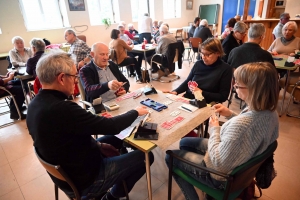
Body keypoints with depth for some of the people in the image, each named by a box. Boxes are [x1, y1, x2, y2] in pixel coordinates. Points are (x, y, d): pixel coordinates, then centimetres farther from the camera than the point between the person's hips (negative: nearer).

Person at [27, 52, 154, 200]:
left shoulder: (35, 104, -6)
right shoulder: (62, 109, -35)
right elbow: (112, 126, -27)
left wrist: (97, 144, 1)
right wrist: (135, 112, -9)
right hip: (83, 179, -8)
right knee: (145, 156, 2)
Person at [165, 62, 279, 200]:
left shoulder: (240, 124, -41)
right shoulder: (271, 112, -12)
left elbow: (219, 163, -30)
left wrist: (214, 130, -18)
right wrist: (230, 115, -4)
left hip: (223, 175, -8)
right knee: (184, 142, 22)